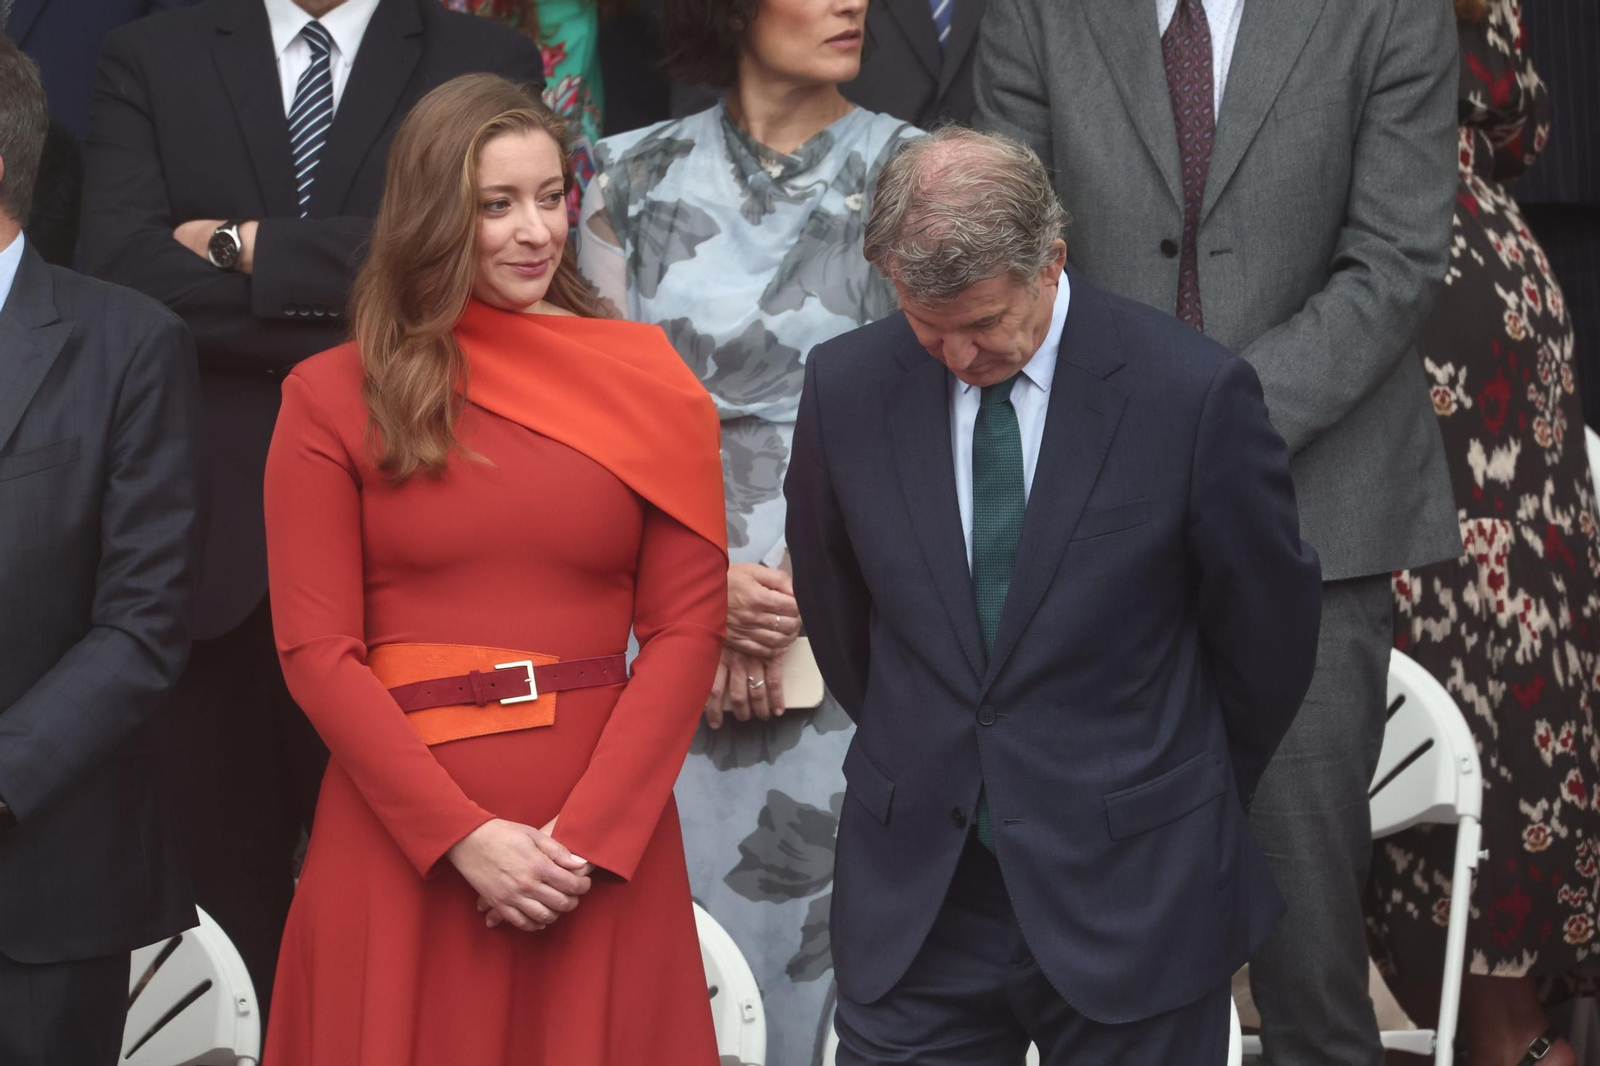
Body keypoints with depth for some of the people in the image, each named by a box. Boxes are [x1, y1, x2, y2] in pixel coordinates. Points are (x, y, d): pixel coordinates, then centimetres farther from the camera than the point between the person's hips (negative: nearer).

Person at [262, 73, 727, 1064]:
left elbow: (687, 626, 0)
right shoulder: (331, 398, 1)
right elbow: (316, 648, -3)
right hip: (397, 837, -1)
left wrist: (586, 835, -11)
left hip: (603, 846, 1)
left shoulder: (649, 383, 4)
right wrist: (463, 835, -12)